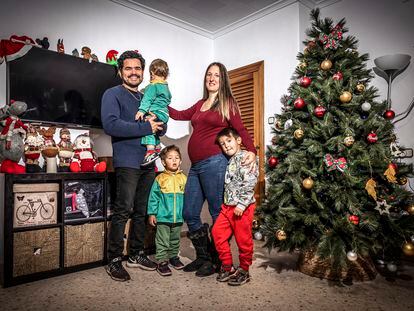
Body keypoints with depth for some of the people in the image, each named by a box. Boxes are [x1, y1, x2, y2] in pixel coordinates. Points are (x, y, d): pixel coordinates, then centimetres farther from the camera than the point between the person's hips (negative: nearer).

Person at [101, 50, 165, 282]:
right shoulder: (113, 94, 0)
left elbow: (161, 128, 19)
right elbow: (110, 124, -17)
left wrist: (157, 122, -5)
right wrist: (145, 128, -17)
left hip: (148, 161, 7)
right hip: (127, 162, -7)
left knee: (142, 211, 12)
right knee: (123, 211, -6)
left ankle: (136, 255, 25)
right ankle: (114, 261, 8)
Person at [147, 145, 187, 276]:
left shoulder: (183, 178, 3)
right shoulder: (160, 178, -6)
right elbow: (153, 197, -3)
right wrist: (152, 213, -5)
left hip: (178, 217, 4)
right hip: (163, 217, -3)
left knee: (175, 240, 19)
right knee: (162, 241, 4)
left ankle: (173, 256, 37)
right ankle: (162, 261, 17)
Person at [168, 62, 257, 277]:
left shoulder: (227, 103, 4)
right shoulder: (200, 104, 21)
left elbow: (241, 129, -2)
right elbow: (180, 115, 29)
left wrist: (251, 150, -17)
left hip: (214, 162, -7)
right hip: (196, 166, 7)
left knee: (218, 213, 1)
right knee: (189, 214, 9)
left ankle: (216, 261, 18)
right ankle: (203, 258, 25)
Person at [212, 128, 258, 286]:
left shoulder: (245, 157, -11)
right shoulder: (231, 160, 16)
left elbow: (250, 182, -20)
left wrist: (242, 203, -23)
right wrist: (227, 202, 16)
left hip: (242, 207, -8)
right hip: (228, 206, 9)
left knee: (243, 239, 4)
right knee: (217, 232, 7)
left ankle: (244, 271, 23)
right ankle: (227, 266, 21)